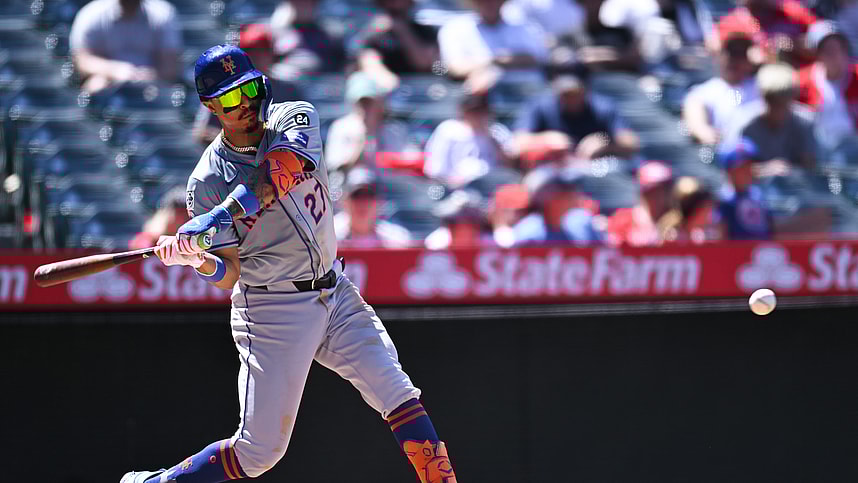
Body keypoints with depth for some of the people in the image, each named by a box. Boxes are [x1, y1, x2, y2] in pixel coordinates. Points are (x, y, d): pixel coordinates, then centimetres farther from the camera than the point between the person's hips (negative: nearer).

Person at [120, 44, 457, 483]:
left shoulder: (295, 119, -3)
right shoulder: (207, 182, -9)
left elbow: (281, 170, -26)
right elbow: (228, 275, -12)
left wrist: (224, 213, -40)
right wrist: (198, 260, -35)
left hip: (335, 294, 3)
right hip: (271, 311, -3)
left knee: (397, 393, -11)